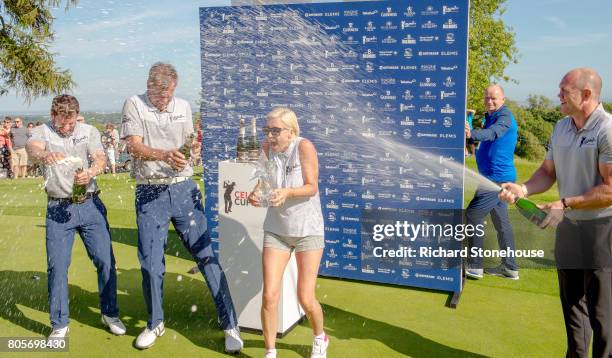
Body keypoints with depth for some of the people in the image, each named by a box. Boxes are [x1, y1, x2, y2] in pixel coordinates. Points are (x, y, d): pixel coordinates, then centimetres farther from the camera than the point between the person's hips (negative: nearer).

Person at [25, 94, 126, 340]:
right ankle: (59, 324, 16)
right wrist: (45, 156, -48)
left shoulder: (89, 131, 5)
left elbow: (100, 159, -9)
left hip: (91, 205, 1)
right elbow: (32, 148, -23)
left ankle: (110, 313, 22)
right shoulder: (42, 132, 0)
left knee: (105, 260, 3)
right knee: (57, 266, 0)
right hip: (58, 209, -1)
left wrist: (91, 172, -33)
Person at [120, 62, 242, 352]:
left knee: (206, 255, -1)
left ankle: (230, 325, 6)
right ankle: (155, 323, 28)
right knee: (150, 264, 5)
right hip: (149, 194, -1)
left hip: (184, 189, 2)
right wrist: (164, 155, -28)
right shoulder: (134, 105, -1)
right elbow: (134, 146, -12)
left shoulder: (183, 106, 10)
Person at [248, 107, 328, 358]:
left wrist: (288, 192, -35)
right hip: (276, 230, 3)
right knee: (269, 295, -6)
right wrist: (256, 193, -15)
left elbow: (312, 187, -16)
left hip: (308, 230, -3)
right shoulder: (268, 147, -3)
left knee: (306, 299, 1)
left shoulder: (304, 146, -16)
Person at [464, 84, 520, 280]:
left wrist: (472, 134, -55)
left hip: (497, 177, -10)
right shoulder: (491, 117, 17)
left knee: (472, 216, -10)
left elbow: (493, 133, -37)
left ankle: (474, 266, -6)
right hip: (499, 177, 10)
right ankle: (509, 267, 25)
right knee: (501, 221, 15)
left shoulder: (505, 116, -15)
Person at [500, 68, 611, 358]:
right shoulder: (561, 127, 7)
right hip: (567, 225, 8)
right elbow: (548, 172, 11)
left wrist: (565, 204, -21)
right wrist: (523, 189, -7)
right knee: (571, 301, 19)